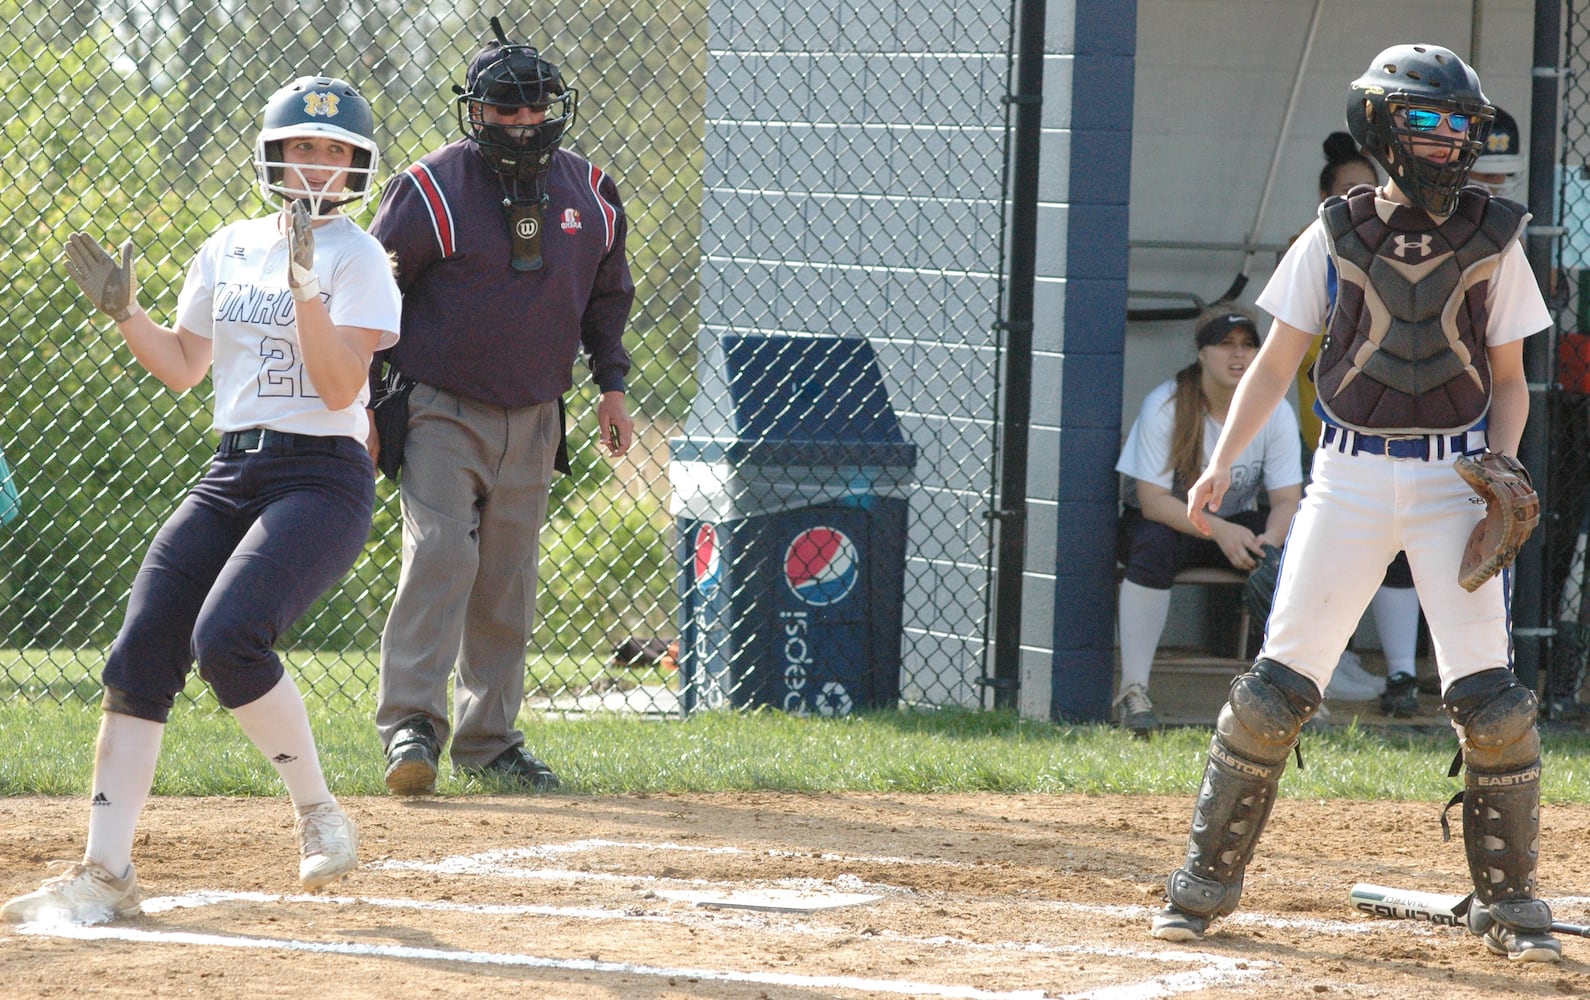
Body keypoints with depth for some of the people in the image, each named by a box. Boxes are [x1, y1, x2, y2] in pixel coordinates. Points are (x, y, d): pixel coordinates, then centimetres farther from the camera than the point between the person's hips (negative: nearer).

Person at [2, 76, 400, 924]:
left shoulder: (357, 258, -4)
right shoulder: (228, 250, 13)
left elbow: (340, 387, -14)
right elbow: (182, 369, 18)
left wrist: (306, 285, -23)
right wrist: (123, 311, 3)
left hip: (321, 478, -6)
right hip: (231, 474, 6)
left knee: (227, 637, -27)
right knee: (140, 651, -8)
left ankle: (317, 813, -5)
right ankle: (104, 873, -5)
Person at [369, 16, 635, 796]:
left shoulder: (586, 194, 5)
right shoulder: (432, 190, -10)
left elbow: (607, 293, 20)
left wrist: (611, 384, 13)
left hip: (533, 421, 5)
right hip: (443, 411, -5)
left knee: (507, 584, 8)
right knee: (440, 556, -19)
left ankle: (488, 739, 17)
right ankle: (411, 725, -22)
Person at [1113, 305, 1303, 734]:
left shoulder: (1274, 413, -7)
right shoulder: (1165, 406, -17)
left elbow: (1286, 500, -11)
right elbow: (1152, 501, -22)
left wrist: (1269, 538, -35)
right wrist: (1220, 531, -35)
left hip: (1236, 525, 3)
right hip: (1165, 521, -3)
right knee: (1154, 546, -37)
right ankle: (1133, 690, -34)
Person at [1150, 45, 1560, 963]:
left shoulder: (1494, 241, 4)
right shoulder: (1336, 235, 3)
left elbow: (1508, 380, 9)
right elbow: (1276, 364, 8)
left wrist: (1501, 469, -9)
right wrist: (1222, 463, -3)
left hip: (1455, 479, 0)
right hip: (1351, 475, 0)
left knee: (1490, 697, -9)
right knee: (1279, 682, -5)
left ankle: (1507, 903, 2)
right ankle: (1209, 878, 7)